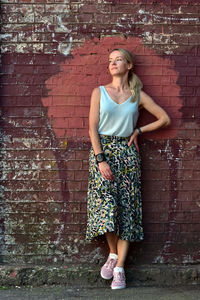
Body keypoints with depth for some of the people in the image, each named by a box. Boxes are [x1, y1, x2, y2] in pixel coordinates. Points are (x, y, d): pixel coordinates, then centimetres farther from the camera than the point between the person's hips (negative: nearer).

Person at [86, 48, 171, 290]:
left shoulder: (138, 96, 6)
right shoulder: (99, 92, 4)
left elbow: (164, 119, 10)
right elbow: (93, 128, -3)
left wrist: (138, 131, 3)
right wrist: (100, 159, -12)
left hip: (127, 152, 1)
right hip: (102, 150, -1)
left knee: (127, 207, -3)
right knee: (106, 204, -10)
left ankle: (119, 268, 0)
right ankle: (113, 254, 13)